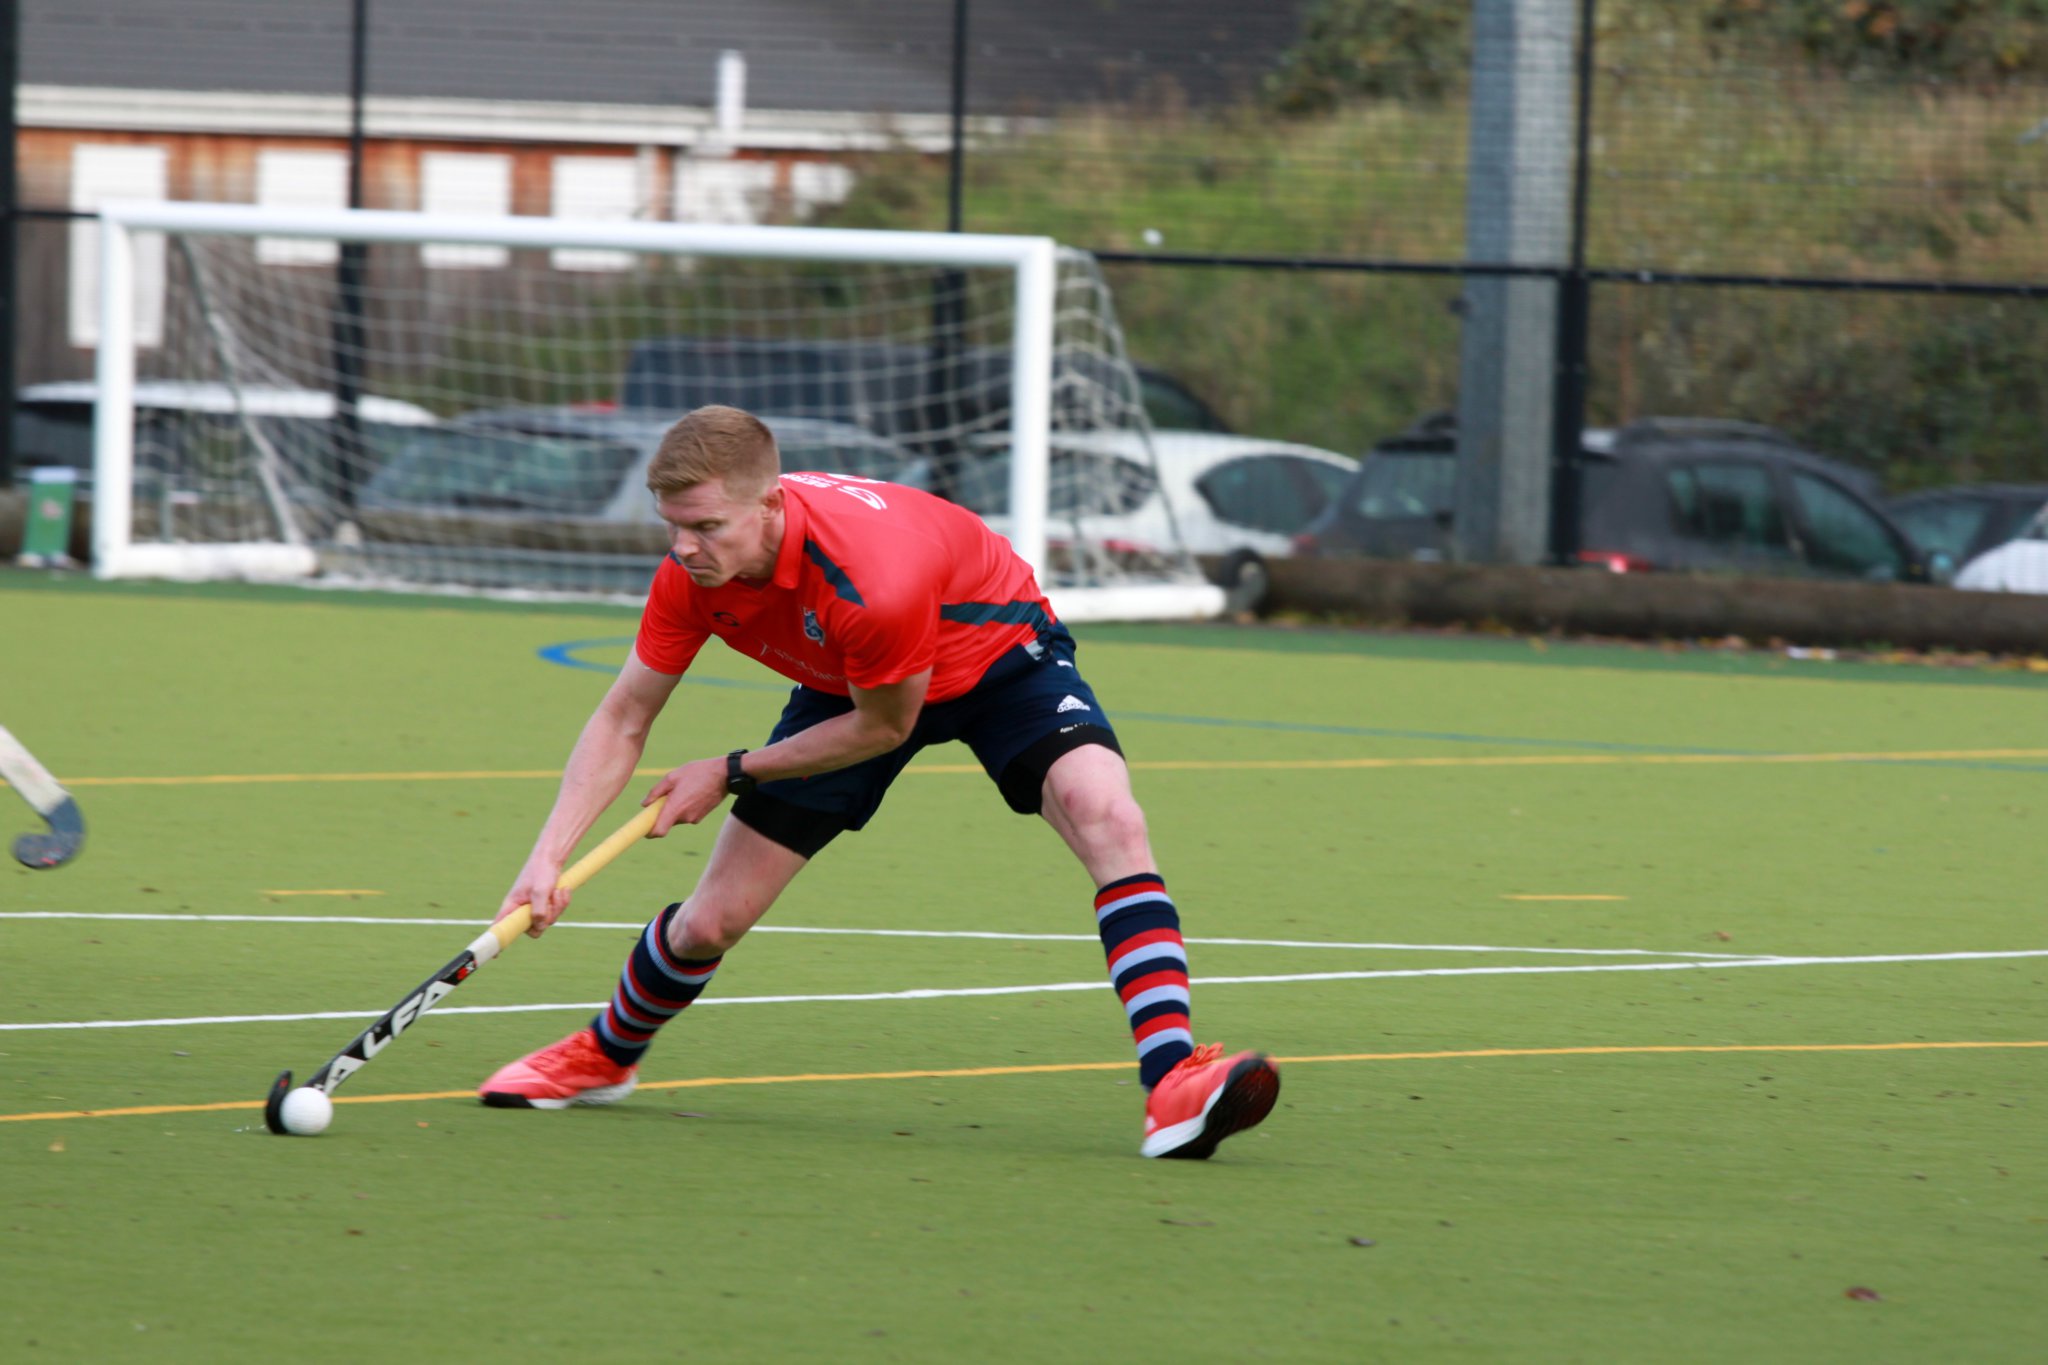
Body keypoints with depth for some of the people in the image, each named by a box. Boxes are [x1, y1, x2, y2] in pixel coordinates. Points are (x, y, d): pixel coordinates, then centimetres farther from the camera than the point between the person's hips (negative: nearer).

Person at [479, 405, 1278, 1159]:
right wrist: (548, 859, -23)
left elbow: (882, 728, -24)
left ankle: (1175, 1089, -40)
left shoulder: (875, 576, -43)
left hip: (996, 657, -5)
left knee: (1105, 815, -34)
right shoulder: (691, 573, -24)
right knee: (708, 923, 1)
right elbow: (622, 722, -12)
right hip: (846, 686, 5)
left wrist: (731, 774, -17)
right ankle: (604, 1057, 34)